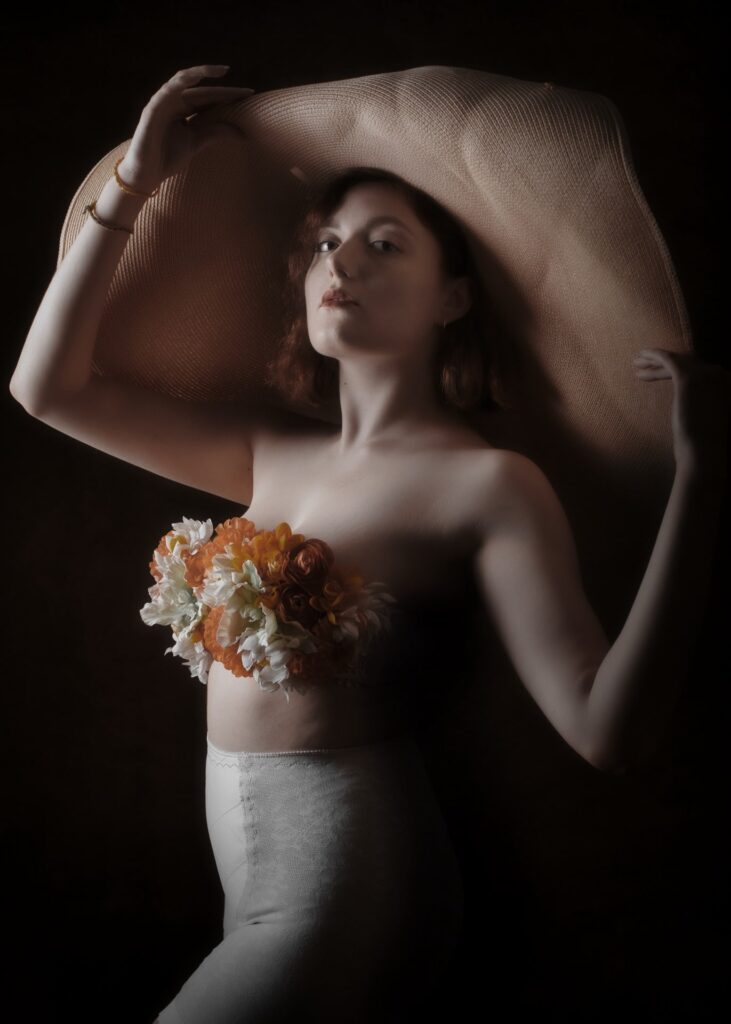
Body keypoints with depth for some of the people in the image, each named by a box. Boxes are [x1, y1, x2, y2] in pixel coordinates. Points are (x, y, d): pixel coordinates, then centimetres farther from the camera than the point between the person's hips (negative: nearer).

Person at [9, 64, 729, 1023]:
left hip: (348, 862, -6)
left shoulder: (487, 481, -13)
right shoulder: (273, 451, 6)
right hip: (242, 853, 7)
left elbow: (606, 730, -23)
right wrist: (133, 182, 4)